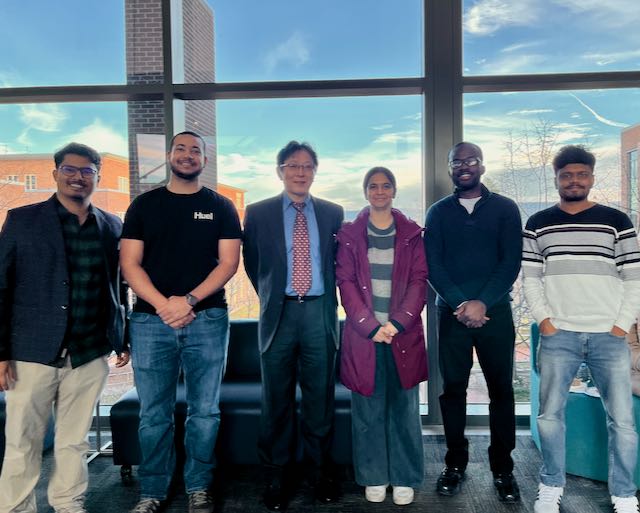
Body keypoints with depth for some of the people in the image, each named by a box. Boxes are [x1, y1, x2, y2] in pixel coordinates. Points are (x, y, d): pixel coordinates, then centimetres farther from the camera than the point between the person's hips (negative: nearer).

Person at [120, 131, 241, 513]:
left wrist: (188, 301, -12)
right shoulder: (144, 205, 9)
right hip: (151, 320, 1)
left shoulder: (221, 207, 7)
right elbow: (130, 263, 3)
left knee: (204, 411, 6)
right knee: (154, 414, 7)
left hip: (207, 320, 0)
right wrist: (163, 305, -11)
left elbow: (229, 262, 0)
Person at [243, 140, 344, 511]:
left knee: (321, 397, 9)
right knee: (277, 400, 8)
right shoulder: (258, 213, 3)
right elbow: (252, 265, 10)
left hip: (320, 313, 1)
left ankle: (322, 471, 25)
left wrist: (328, 297, 11)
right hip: (279, 314, 0)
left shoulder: (333, 213, 6)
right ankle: (276, 476, 22)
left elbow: (338, 262, 13)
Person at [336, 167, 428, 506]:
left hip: (403, 333, 1)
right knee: (368, 409, 5)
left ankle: (405, 479, 18)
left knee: (404, 408, 5)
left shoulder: (411, 234, 9)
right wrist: (371, 326, -11)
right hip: (363, 333, 0)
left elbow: (419, 281, 1)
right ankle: (374, 478, 18)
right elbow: (346, 282, -1)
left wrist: (397, 323, -11)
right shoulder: (349, 234, 7)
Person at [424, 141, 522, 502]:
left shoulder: (505, 209, 5)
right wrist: (460, 304, -13)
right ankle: (455, 463, 19)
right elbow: (433, 264, 0)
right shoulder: (438, 213, 8)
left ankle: (503, 468, 17)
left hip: (496, 311, 0)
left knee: (501, 389, 4)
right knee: (453, 388, 5)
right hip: (452, 312, 1)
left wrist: (482, 303, -14)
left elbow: (512, 261, -3)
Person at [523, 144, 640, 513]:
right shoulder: (538, 224, 8)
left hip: (609, 336, 0)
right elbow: (531, 278, 6)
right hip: (559, 335, 1)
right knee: (550, 415, 2)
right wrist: (544, 320, -4)